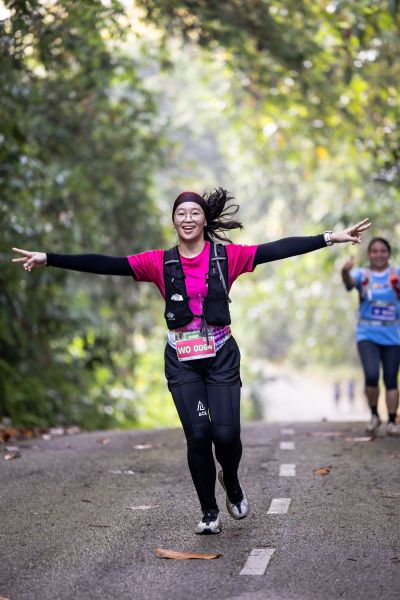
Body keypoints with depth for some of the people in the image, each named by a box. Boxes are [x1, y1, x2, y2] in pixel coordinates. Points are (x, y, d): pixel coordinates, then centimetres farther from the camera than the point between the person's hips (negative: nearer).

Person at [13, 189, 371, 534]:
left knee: (226, 433, -8)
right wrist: (49, 259, -9)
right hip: (182, 360, 1)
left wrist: (330, 239, -14)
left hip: (221, 356, -1)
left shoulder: (227, 256, -1)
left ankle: (231, 482, 27)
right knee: (197, 435, -2)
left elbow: (278, 250, -7)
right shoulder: (161, 263, 1)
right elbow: (107, 265, -4)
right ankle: (209, 511, 17)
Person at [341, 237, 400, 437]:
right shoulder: (362, 275, -3)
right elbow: (349, 282, -24)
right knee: (371, 376, -15)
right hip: (367, 335, -1)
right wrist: (345, 272, -47)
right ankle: (374, 415, 7)